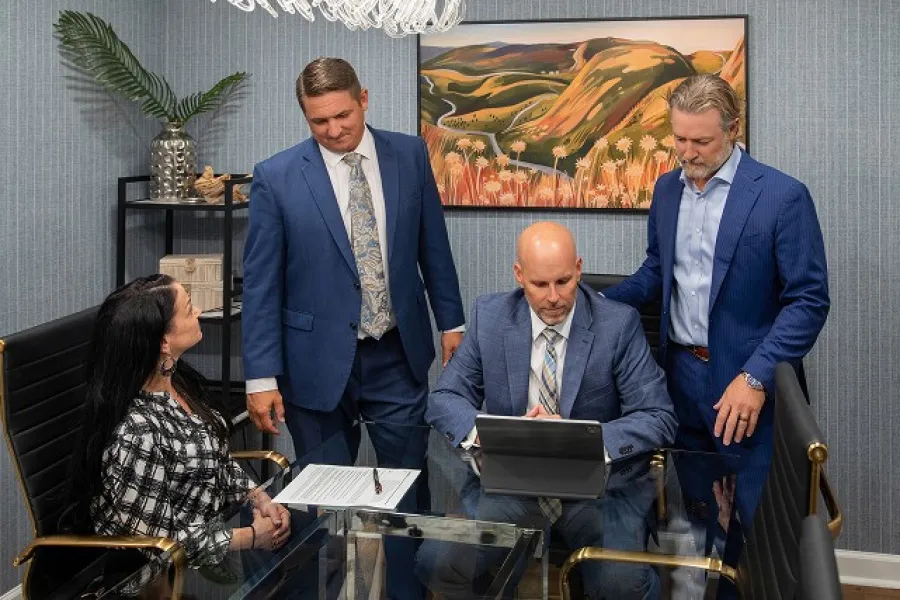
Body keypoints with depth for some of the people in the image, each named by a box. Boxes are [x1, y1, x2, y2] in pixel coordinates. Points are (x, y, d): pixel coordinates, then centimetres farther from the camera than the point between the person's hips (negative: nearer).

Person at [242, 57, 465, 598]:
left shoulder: (410, 155, 1)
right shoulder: (276, 178, -7)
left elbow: (433, 246, 10)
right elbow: (261, 284, -6)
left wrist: (451, 322, 12)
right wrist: (262, 376, -9)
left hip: (399, 356, 2)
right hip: (320, 361, -2)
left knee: (409, 488, 8)